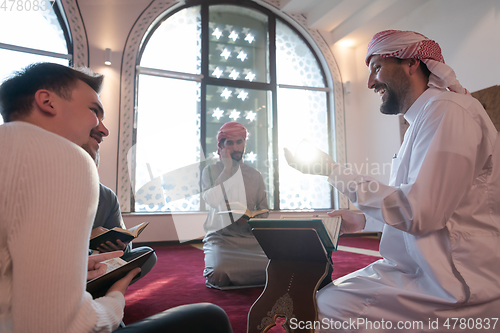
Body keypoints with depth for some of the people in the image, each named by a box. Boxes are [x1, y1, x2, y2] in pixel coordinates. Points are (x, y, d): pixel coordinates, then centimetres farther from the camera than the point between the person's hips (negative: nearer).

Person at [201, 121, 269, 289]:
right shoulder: (210, 171, 4)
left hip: (250, 237, 3)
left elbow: (263, 211, 11)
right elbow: (213, 201, -16)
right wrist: (227, 168, -10)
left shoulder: (255, 175, 12)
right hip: (220, 236, -2)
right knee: (220, 275, -31)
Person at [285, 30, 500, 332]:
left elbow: (418, 213, -24)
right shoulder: (425, 118, 17)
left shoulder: (448, 110, -15)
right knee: (323, 294, 6)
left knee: (330, 309, -18)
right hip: (422, 269, 9)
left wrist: (331, 169, -17)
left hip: (459, 284, -9)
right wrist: (363, 220, 9)